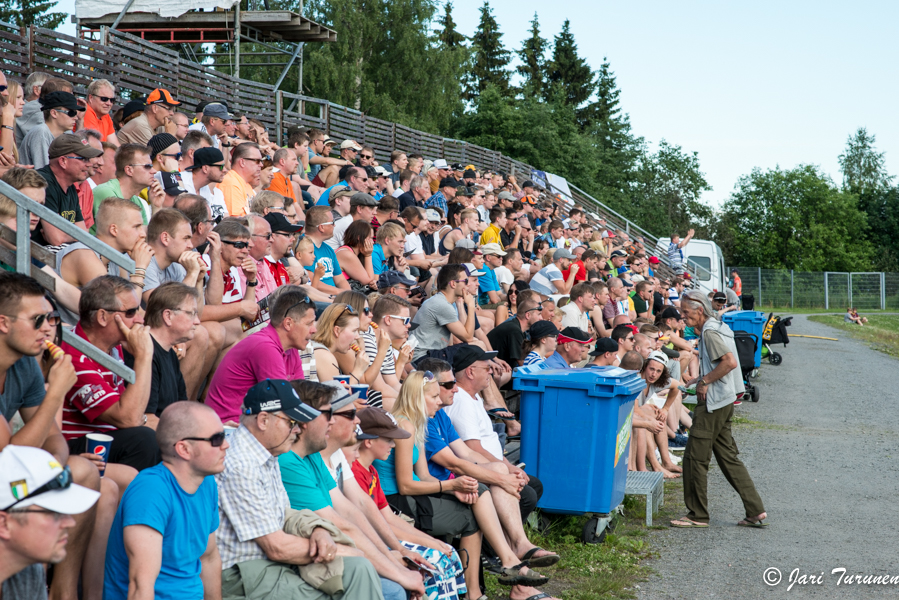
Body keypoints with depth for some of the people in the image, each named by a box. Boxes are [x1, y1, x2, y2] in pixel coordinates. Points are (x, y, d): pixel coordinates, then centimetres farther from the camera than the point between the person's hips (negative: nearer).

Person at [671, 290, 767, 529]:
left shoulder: (710, 332, -15)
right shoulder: (716, 328, 16)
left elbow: (730, 362, -25)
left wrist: (705, 381, -17)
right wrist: (701, 378, 14)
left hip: (713, 402, -10)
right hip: (724, 401, 10)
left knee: (695, 458, -3)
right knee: (728, 457, 12)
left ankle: (698, 515, 3)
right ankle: (755, 511, 11)